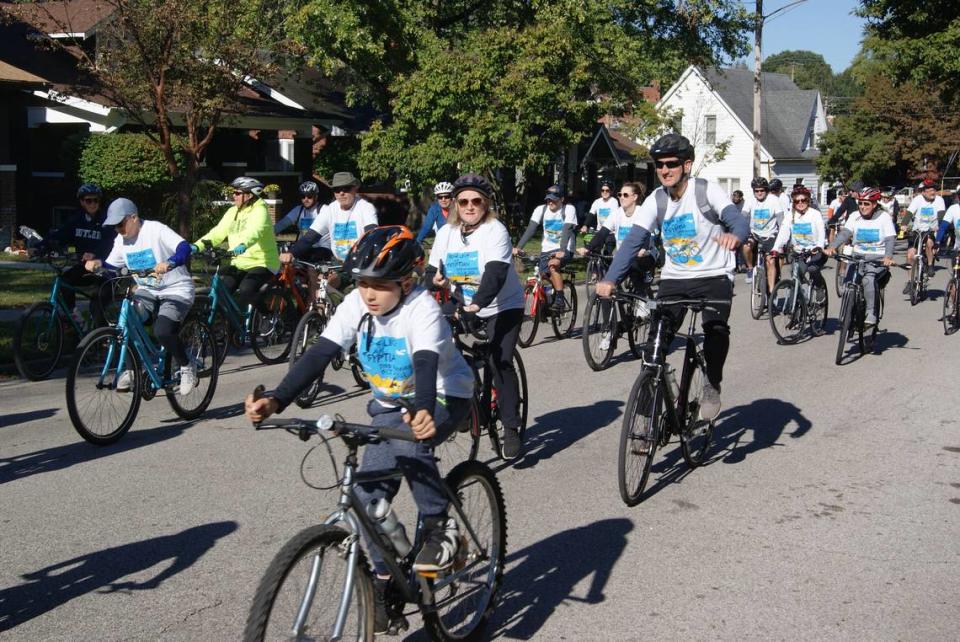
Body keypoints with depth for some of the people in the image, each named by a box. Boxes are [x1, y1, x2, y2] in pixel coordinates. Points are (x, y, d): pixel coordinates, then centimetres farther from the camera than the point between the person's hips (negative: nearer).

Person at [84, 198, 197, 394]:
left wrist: (169, 263, -51)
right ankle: (130, 369, 0)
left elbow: (184, 248, -32)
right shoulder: (121, 240, 1)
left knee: (162, 331, -27)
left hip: (176, 290, -6)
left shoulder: (155, 230, -19)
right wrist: (98, 264, -15)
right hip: (147, 290, 6)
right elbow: (112, 266, 8)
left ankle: (187, 366, -3)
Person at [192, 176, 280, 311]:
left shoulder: (259, 211, -11)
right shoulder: (233, 212, 10)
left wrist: (243, 244, -52)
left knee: (246, 290, -29)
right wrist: (197, 245, -12)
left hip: (261, 263, -7)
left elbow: (255, 231, -32)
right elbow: (218, 233, 3)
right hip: (240, 264, 7)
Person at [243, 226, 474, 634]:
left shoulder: (422, 309, -27)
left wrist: (422, 412, -63)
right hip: (391, 405, 5)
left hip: (443, 399, -5)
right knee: (369, 496, -5)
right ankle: (382, 581, 13)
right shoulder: (356, 305, -14)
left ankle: (440, 526, -15)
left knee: (409, 440, -37)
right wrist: (276, 400, -36)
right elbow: (319, 355, -22)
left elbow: (426, 364, -43)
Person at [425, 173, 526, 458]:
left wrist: (477, 303, -45)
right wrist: (434, 278, -26)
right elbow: (431, 270, -1)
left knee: (501, 363, -18)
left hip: (503, 307, -6)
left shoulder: (495, 231, -18)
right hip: (464, 307, 6)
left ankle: (511, 429, -10)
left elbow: (496, 273, -32)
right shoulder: (446, 233, -1)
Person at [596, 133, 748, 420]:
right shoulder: (655, 201, -2)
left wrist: (735, 236, -50)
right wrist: (610, 279, -26)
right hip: (674, 279, 3)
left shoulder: (707, 191, -11)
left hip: (714, 276, -3)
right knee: (654, 342, -10)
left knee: (716, 328, -26)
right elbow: (633, 241, -11)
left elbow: (739, 221, -23)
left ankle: (712, 387, -1)